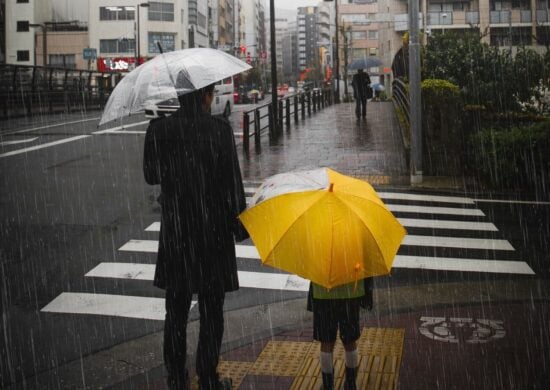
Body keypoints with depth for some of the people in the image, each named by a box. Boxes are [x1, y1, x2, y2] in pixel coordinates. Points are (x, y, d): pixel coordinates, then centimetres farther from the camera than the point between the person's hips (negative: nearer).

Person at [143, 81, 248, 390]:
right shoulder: (219, 129, -13)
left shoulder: (160, 130, -4)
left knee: (176, 310, 16)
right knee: (211, 312, 10)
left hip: (175, 231, 3)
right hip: (213, 232, -3)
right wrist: (239, 226, -1)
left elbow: (151, 176, 7)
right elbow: (232, 182, -12)